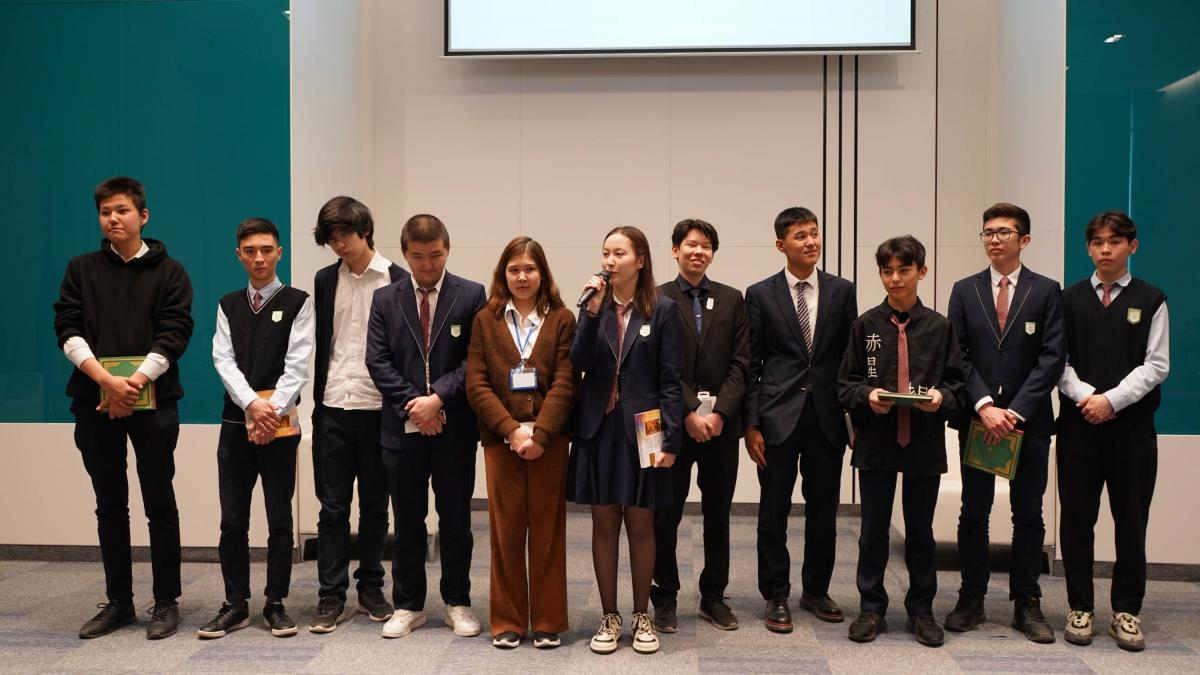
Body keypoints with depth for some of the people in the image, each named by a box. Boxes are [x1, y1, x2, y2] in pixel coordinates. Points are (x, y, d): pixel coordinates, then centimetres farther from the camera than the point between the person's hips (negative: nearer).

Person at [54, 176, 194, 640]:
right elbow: (68, 329, 0)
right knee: (109, 506, 10)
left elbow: (174, 334, -5)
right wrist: (106, 380, -15)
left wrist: (136, 381, -18)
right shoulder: (81, 269, 10)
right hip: (95, 402, 3)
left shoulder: (169, 271, 4)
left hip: (153, 401, -2)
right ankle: (118, 602, 20)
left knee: (159, 504, 2)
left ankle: (166, 602, 12)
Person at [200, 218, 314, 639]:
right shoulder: (228, 305, 11)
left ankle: (276, 604, 13)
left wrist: (273, 410, -16)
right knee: (232, 519, 6)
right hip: (236, 421, 3)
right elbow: (223, 359, 0)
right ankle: (236, 604, 16)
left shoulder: (297, 302, 1)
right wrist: (252, 404, -16)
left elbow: (297, 364, -6)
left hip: (279, 422, -3)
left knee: (279, 518, 3)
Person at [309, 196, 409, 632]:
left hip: (378, 409, -2)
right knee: (333, 507, 5)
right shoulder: (325, 280, 9)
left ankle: (371, 587, 22)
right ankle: (331, 596, 13)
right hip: (332, 408, 3)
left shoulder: (397, 281, -2)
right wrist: (318, 400, 7)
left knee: (375, 506, 9)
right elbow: (319, 344, 12)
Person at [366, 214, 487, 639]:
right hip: (402, 427, 2)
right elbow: (377, 360, 0)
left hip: (455, 427, -1)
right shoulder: (385, 299, 6)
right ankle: (408, 605, 22)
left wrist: (438, 398, -16)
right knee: (407, 521, 11)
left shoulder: (471, 296, 0)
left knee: (456, 519, 8)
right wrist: (411, 403, -10)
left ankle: (458, 603, 21)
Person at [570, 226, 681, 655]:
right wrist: (593, 310, -17)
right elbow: (579, 363, -8)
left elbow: (670, 379, -5)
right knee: (604, 524, 8)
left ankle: (641, 617, 21)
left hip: (642, 429, -2)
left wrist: (670, 438, -10)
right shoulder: (593, 306, 6)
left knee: (640, 524, 6)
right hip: (599, 428, 3)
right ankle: (609, 617, 20)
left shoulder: (661, 309, -3)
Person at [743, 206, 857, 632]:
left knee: (823, 509, 11)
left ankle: (816, 590, 28)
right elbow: (751, 364, -1)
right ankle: (776, 596, 19)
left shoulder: (842, 291, 6)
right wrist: (751, 424, -5)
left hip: (827, 418, 2)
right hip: (778, 418, -2)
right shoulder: (760, 294, 0)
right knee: (774, 511, 5)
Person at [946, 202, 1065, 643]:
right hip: (976, 419, 1)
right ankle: (971, 599, 16)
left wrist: (1017, 410, -13)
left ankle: (1026, 603, 16)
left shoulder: (1046, 291, 3)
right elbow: (958, 356, 0)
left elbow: (1052, 358, -4)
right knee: (973, 513, 6)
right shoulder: (965, 290, 6)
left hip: (1029, 420, -1)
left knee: (1028, 514, 6)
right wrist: (985, 406, -12)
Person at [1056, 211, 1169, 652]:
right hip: (1079, 423, 1)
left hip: (1131, 425, -1)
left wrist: (1112, 400, -13)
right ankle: (1080, 607, 15)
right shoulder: (1070, 300, 6)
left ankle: (1127, 610, 17)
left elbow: (1156, 364, -3)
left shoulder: (1151, 300, 3)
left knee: (1131, 519, 5)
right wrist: (1085, 396, -12)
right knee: (1076, 517, 4)